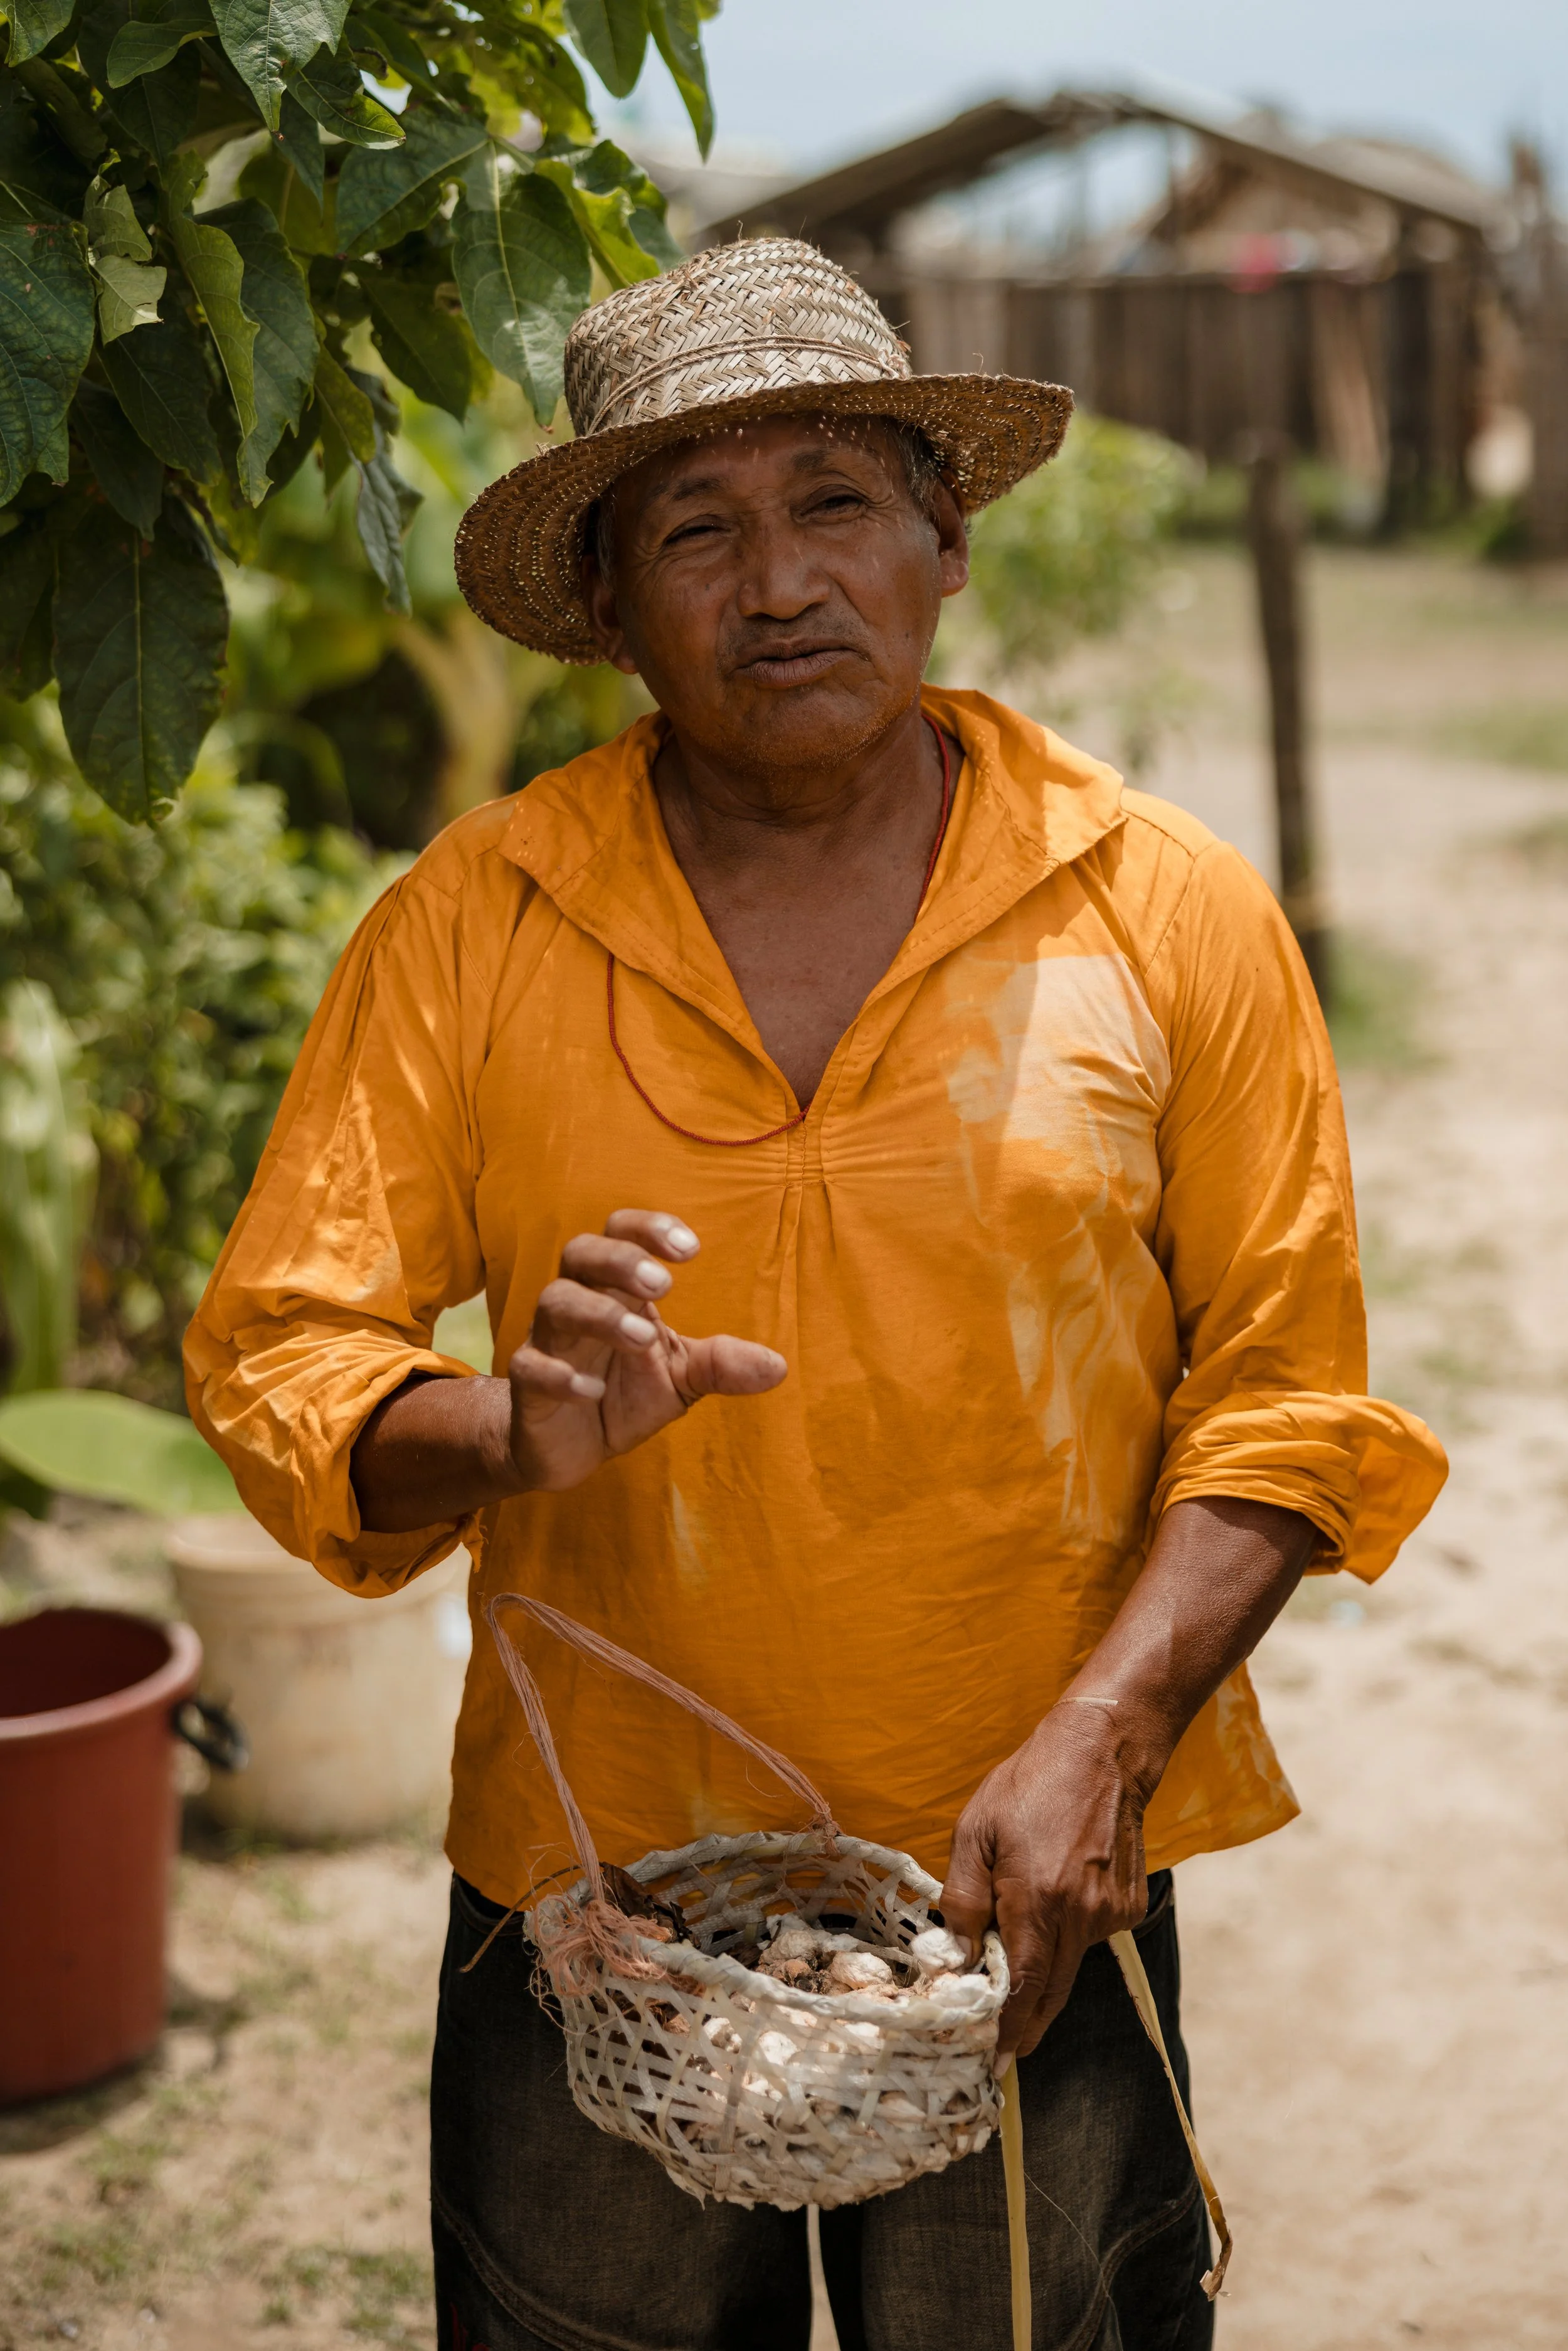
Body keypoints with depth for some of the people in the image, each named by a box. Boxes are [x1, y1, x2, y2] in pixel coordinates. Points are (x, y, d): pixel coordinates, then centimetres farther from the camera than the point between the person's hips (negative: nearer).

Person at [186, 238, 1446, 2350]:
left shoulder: (1170, 912, -2)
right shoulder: (469, 930, -2)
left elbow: (1283, 1383, 0)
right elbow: (275, 1353, -2)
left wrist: (1099, 1737, -13)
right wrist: (508, 1440, -23)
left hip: (1028, 1905, 0)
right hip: (588, 1885, 1)